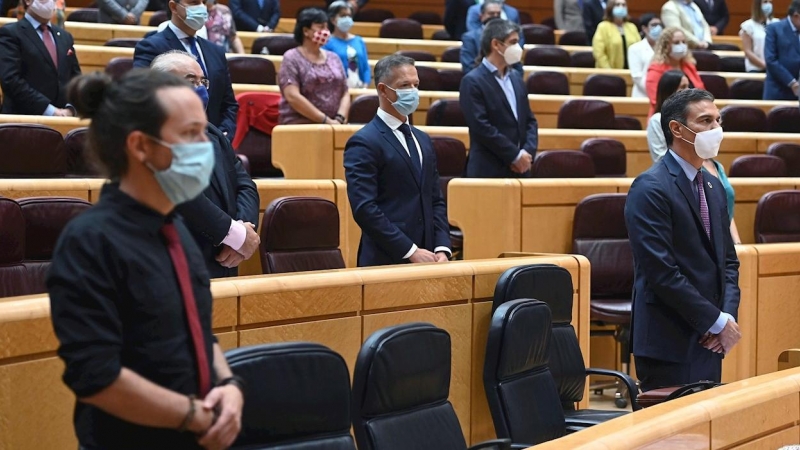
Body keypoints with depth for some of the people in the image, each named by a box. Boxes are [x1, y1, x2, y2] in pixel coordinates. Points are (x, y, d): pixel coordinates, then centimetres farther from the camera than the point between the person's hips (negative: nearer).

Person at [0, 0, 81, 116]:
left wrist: (70, 108, -3)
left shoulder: (65, 36, 19)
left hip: (61, 116, 5)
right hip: (24, 117, -5)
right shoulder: (11, 33, -1)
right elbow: (11, 80, -12)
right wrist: (49, 110, -17)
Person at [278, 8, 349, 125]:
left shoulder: (334, 58, 17)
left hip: (333, 124, 4)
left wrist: (339, 119, -5)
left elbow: (345, 94, 15)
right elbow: (292, 97, -9)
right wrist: (326, 120, -12)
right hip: (300, 124, -4)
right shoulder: (292, 58, 2)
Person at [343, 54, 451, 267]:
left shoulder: (422, 140, 17)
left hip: (425, 259, 7)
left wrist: (442, 249, 1)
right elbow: (364, 208, -16)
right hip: (386, 262, -6)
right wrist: (411, 251, -17)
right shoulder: (364, 143, -8)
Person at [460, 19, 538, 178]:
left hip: (520, 169, 7)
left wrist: (528, 152, -3)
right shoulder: (473, 82, -8)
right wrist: (515, 156, -13)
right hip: (488, 171, -7)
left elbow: (529, 120, 16)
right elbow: (482, 127, -16)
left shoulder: (516, 77, 16)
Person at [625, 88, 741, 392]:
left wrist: (729, 315, 0)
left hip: (709, 341, 8)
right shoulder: (650, 189, -11)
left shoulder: (713, 187, 15)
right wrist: (718, 321, -14)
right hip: (670, 344, -8)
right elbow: (662, 272, -18)